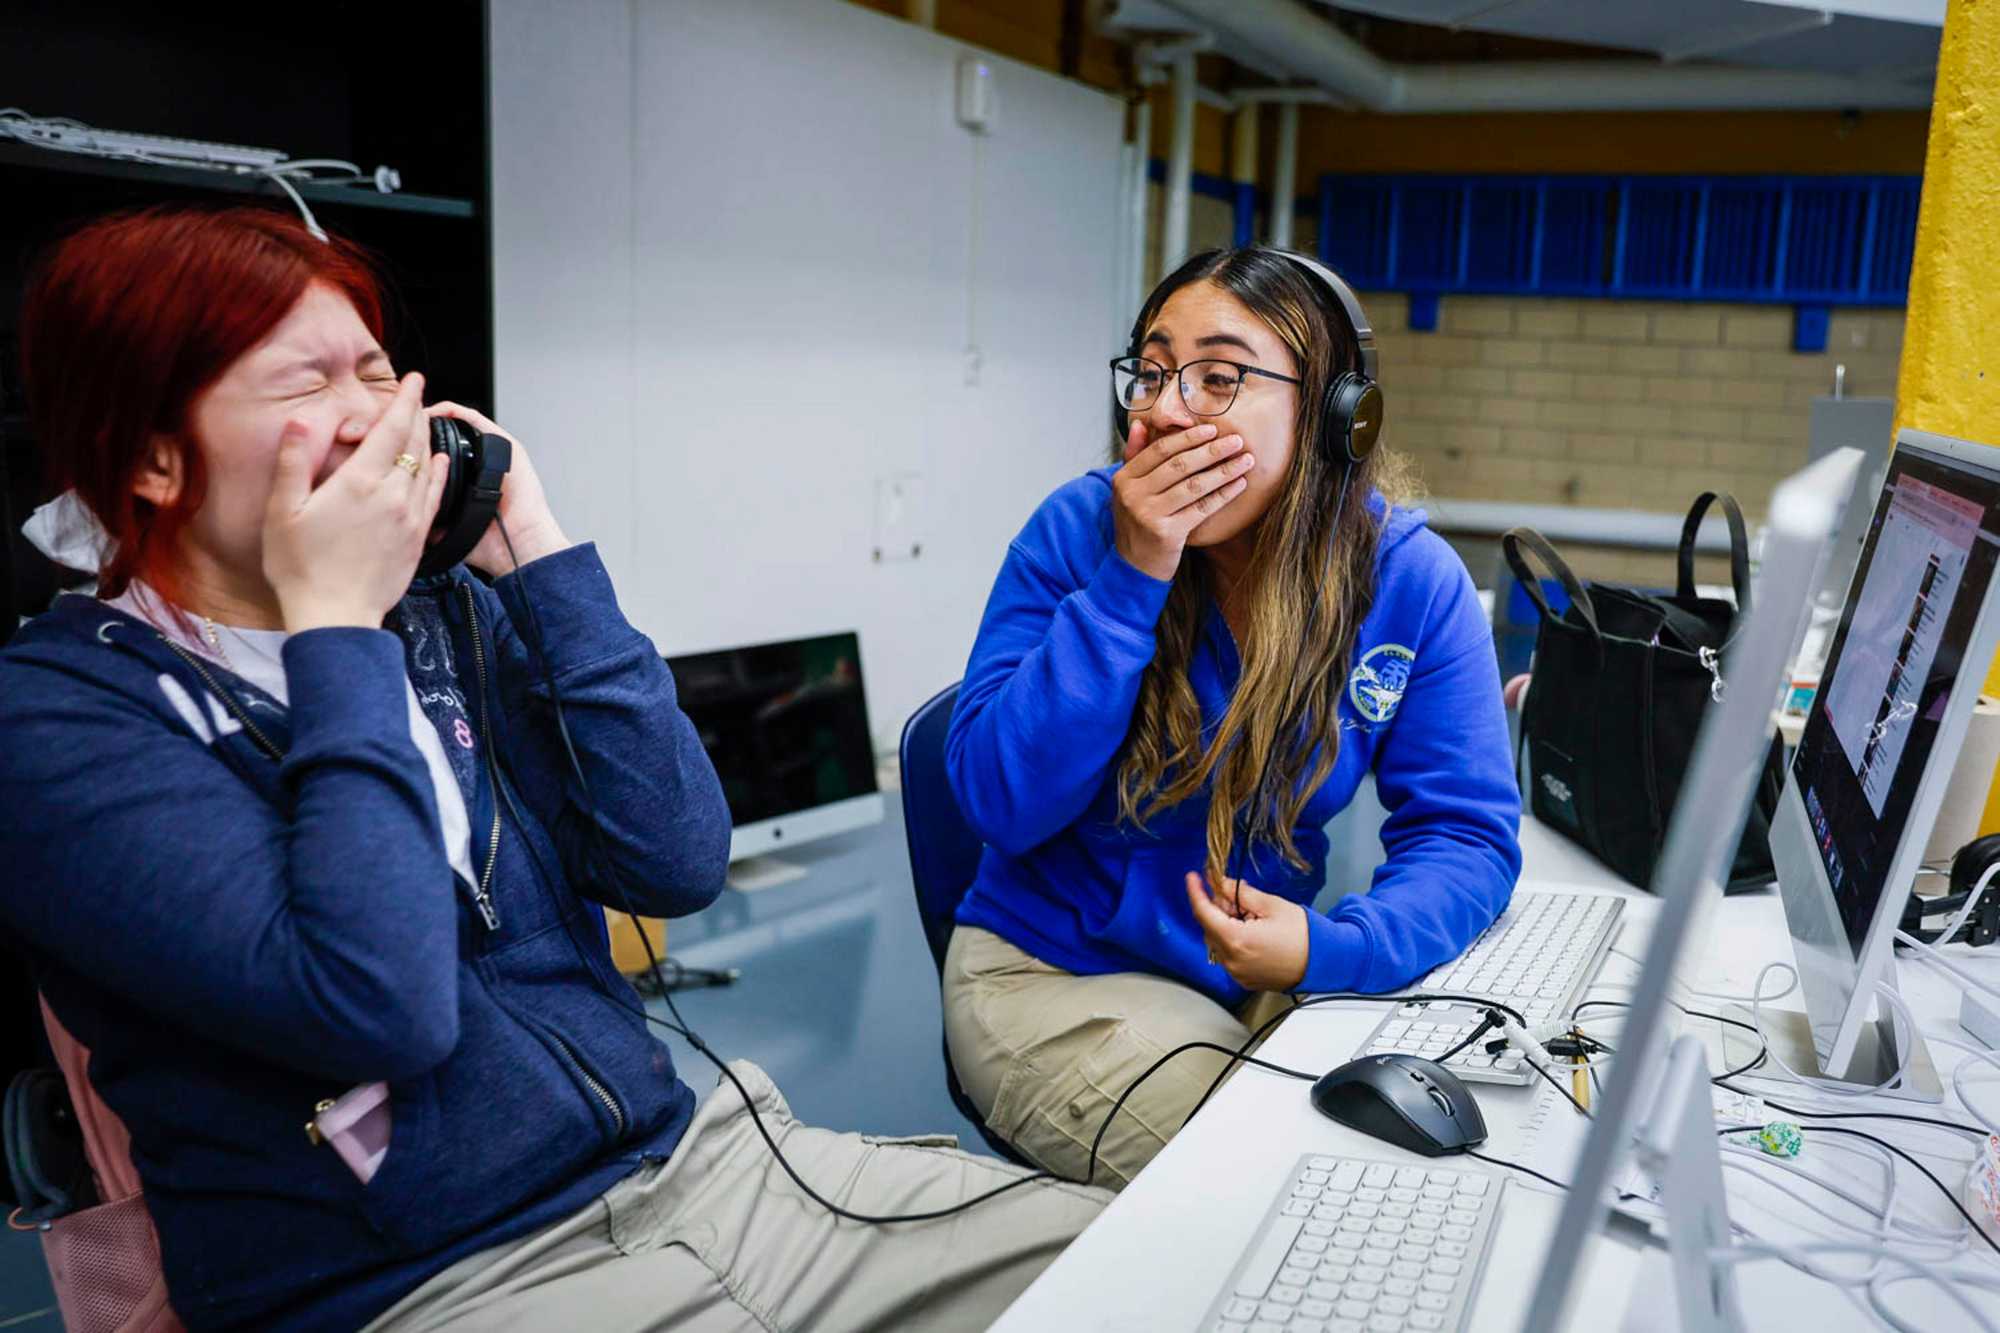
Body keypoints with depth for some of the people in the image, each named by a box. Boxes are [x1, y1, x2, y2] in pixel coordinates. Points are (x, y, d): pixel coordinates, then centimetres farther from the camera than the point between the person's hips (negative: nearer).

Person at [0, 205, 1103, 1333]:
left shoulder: (450, 614, 8)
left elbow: (680, 863, -3)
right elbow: (379, 1006, -22)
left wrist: (542, 558, -4)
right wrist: (338, 625, -14)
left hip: (689, 1157, 6)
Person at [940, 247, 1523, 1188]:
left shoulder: (1411, 579, -10)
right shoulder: (1079, 532, -13)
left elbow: (1467, 831, -9)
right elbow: (999, 801, -19)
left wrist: (1330, 949, -29)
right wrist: (1131, 578, -26)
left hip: (1265, 973, 3)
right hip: (1052, 975, -3)